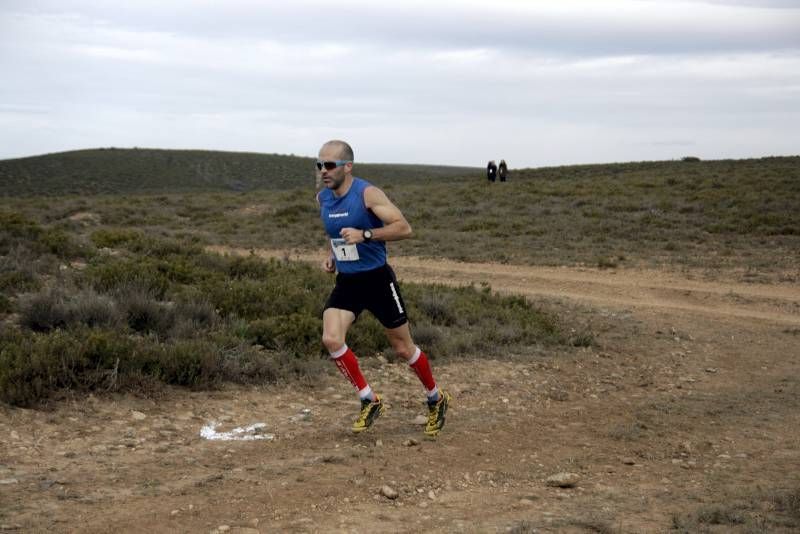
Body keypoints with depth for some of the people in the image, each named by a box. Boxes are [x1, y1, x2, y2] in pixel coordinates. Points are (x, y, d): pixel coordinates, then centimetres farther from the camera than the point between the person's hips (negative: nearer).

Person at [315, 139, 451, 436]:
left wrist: (364, 235, -31)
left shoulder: (368, 194, -17)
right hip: (346, 282, 5)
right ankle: (370, 402, -1)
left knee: (403, 349, 6)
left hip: (377, 280, -5)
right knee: (331, 339, -17)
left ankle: (436, 400, 31)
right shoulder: (322, 199, 4)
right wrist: (332, 256, 7)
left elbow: (404, 228, -22)